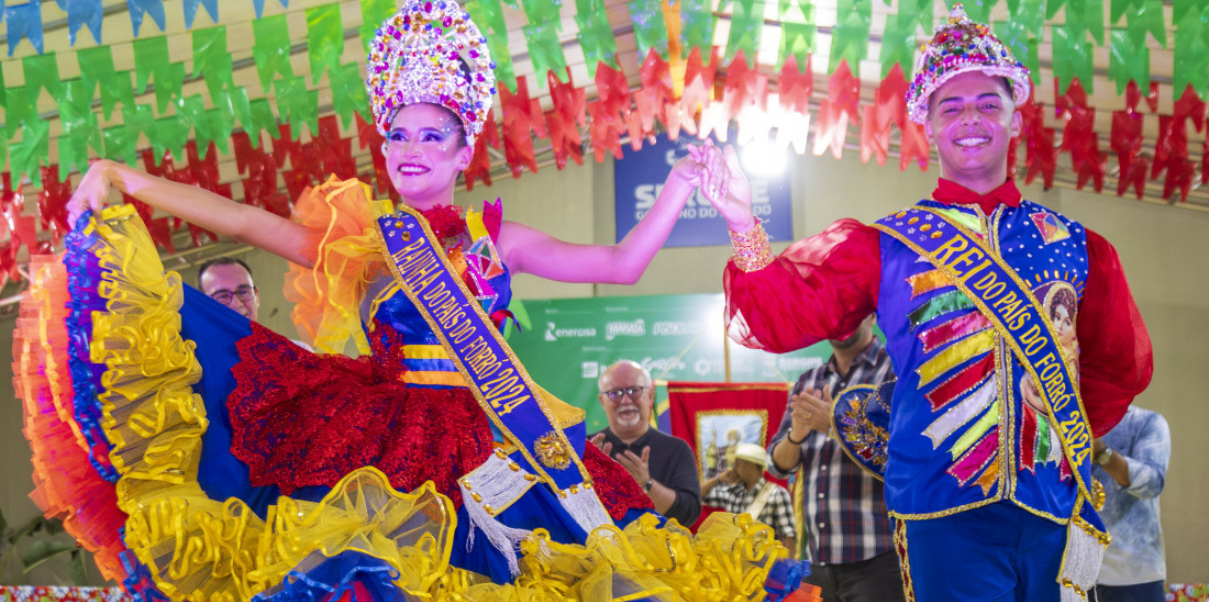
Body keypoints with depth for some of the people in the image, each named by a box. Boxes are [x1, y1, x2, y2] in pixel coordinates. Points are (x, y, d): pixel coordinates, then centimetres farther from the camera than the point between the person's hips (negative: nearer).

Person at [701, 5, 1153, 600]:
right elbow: (775, 318, -5)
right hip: (946, 514, -3)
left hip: (1055, 509, 3)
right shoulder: (881, 245, 5)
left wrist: (1069, 437, 11)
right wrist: (745, 227, -19)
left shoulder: (1074, 245, 11)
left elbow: (1121, 365, 22)